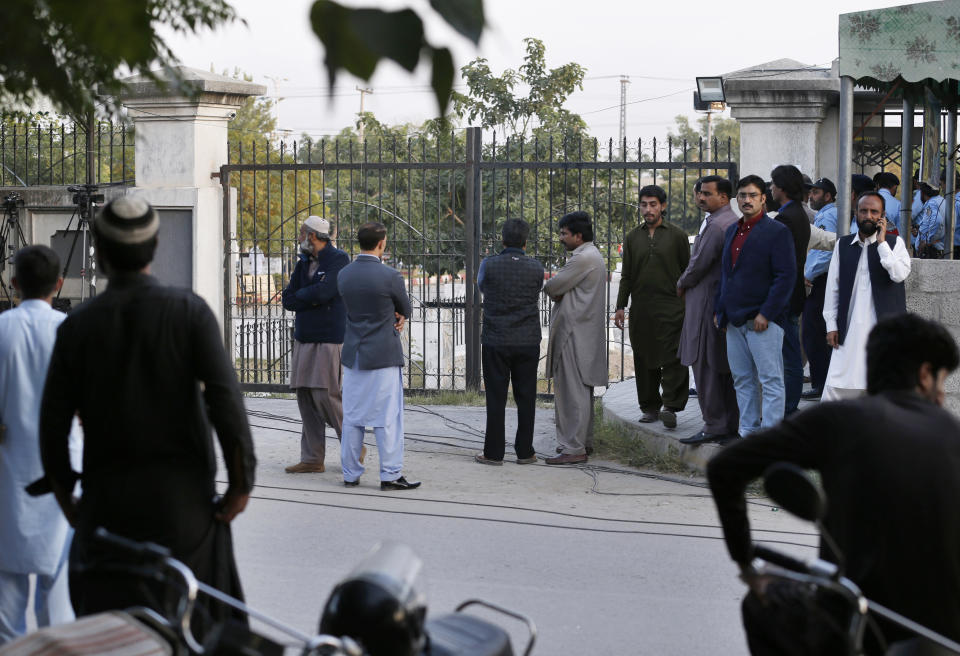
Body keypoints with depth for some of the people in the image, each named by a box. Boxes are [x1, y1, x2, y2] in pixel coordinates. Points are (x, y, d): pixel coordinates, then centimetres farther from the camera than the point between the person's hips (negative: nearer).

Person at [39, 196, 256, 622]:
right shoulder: (188, 310, -5)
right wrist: (240, 483, -7)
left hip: (106, 501, 1)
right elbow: (225, 399, -14)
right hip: (183, 495, -1)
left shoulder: (77, 326, -1)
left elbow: (53, 424, -1)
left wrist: (66, 498, 12)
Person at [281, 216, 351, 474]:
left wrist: (300, 295, -2)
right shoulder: (303, 261, 15)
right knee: (306, 398, 4)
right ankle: (312, 459, 8)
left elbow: (324, 291, -20)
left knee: (325, 396, -11)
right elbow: (288, 300, 8)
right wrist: (313, 298, -8)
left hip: (329, 339, -7)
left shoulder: (338, 259, -7)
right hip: (303, 338, 7)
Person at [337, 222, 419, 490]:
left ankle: (350, 474, 15)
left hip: (353, 354, 6)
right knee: (387, 418, 0)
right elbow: (406, 310, 0)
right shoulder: (390, 276, -15)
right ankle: (390, 475, 1)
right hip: (383, 356, -5)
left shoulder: (344, 274, 3)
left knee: (352, 417, 10)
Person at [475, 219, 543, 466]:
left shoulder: (489, 265, -6)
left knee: (496, 398, 2)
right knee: (526, 398, 7)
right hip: (528, 341, 1)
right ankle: (524, 452, 10)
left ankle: (493, 452, 4)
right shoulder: (536, 268, -3)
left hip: (495, 341, -1)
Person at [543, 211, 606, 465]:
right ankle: (584, 442, 22)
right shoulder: (591, 255, 19)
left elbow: (552, 287, -16)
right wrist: (558, 292, -5)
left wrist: (548, 287, 6)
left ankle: (574, 449, -10)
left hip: (575, 333, -11)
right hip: (583, 332, 11)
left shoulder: (584, 258, -16)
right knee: (581, 389, 15)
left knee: (572, 390, -10)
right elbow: (559, 288, 17)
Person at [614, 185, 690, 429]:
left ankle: (670, 406, -9)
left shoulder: (677, 235, 4)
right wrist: (620, 307, 8)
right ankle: (650, 407, 14)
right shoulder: (632, 238, 14)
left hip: (671, 307, -4)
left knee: (672, 358, -10)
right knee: (644, 360, 6)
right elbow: (626, 276, 16)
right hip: (641, 309, 4)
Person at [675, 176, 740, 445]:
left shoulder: (717, 225, -17)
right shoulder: (734, 221, 16)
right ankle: (732, 423, 17)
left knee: (705, 366, -6)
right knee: (725, 366, 12)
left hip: (709, 303, -10)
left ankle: (714, 425, -5)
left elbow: (700, 263, -17)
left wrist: (682, 285, 2)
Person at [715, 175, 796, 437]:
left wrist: (766, 314, -17)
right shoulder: (732, 231, 16)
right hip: (734, 319, 7)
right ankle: (748, 432, 19)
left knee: (770, 380, -4)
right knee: (742, 380, 11)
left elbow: (786, 276, -12)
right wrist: (719, 309, 13)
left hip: (763, 320, -7)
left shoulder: (777, 232, -7)